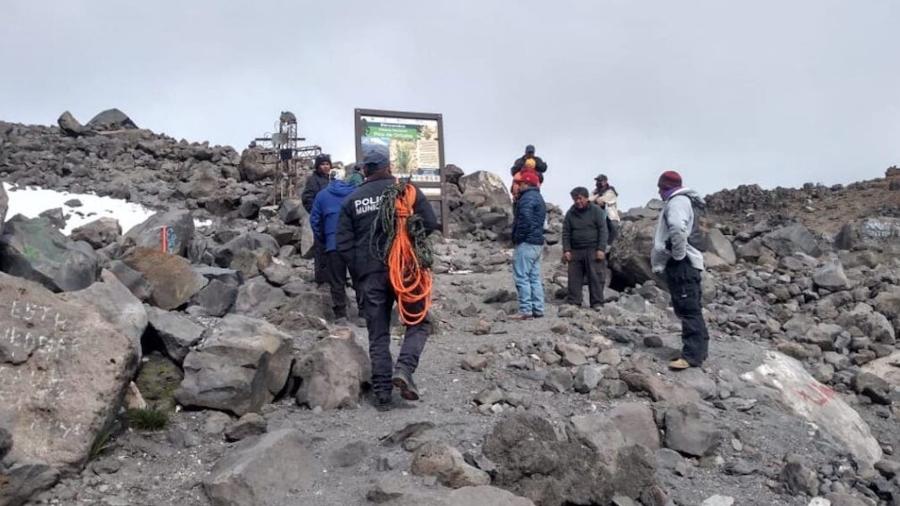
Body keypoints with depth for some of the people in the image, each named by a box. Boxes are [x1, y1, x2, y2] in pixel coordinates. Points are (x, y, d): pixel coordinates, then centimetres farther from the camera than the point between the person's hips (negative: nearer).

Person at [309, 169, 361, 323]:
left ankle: (340, 314, 2)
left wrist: (322, 240, 18)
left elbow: (315, 220, 8)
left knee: (337, 281, 5)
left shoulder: (322, 195, 6)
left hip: (333, 244, -1)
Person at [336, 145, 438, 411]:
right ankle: (404, 368, -12)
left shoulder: (351, 199, 8)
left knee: (378, 334, 10)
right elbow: (430, 222, -5)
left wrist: (358, 274, 10)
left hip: (369, 275, 3)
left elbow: (344, 242, 5)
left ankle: (382, 392, 9)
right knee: (418, 322, 11)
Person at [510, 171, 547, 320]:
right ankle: (538, 309, 14)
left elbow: (525, 220, -24)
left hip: (526, 242, -10)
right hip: (537, 242, 10)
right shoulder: (539, 198, 21)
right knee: (535, 277, 12)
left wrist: (518, 237, -15)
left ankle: (525, 310, -9)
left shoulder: (527, 198, -13)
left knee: (522, 277, -8)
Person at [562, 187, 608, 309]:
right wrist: (566, 250, -1)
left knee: (595, 277, -3)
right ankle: (573, 303, 8)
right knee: (574, 278, 1)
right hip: (575, 251, 3)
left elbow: (602, 230, -3)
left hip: (593, 250, -3)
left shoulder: (596, 210, 2)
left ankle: (597, 303, 3)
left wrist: (601, 249, -11)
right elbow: (566, 233, 10)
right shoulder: (570, 213, 11)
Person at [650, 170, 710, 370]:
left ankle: (693, 355, -12)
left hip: (681, 264, -10)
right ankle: (698, 349, 20)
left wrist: (678, 254, -20)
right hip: (682, 263, 10)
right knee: (689, 308, 14)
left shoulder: (677, 201, -10)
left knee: (688, 308, -11)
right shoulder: (679, 201, 22)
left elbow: (678, 228, -31)